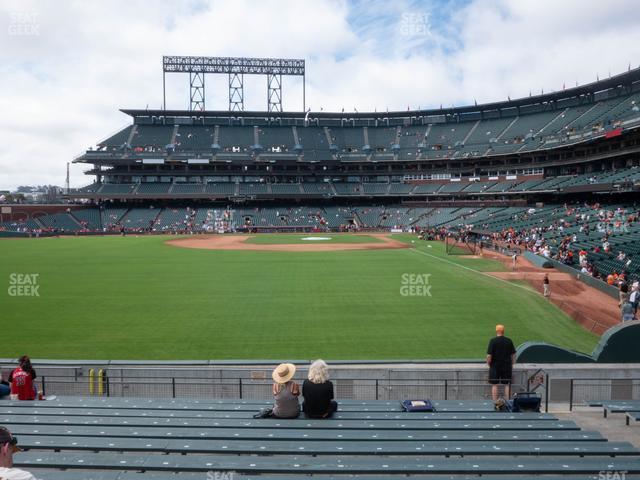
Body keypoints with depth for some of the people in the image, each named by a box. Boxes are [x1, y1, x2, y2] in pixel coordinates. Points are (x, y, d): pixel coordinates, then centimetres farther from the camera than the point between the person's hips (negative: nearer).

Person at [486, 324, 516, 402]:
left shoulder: (493, 341, -12)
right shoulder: (509, 341, -1)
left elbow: (489, 356, -15)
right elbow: (513, 355, 4)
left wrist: (488, 364, 2)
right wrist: (511, 364, 15)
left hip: (495, 366, -3)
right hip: (507, 366, 3)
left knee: (494, 385, 7)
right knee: (507, 385, 12)